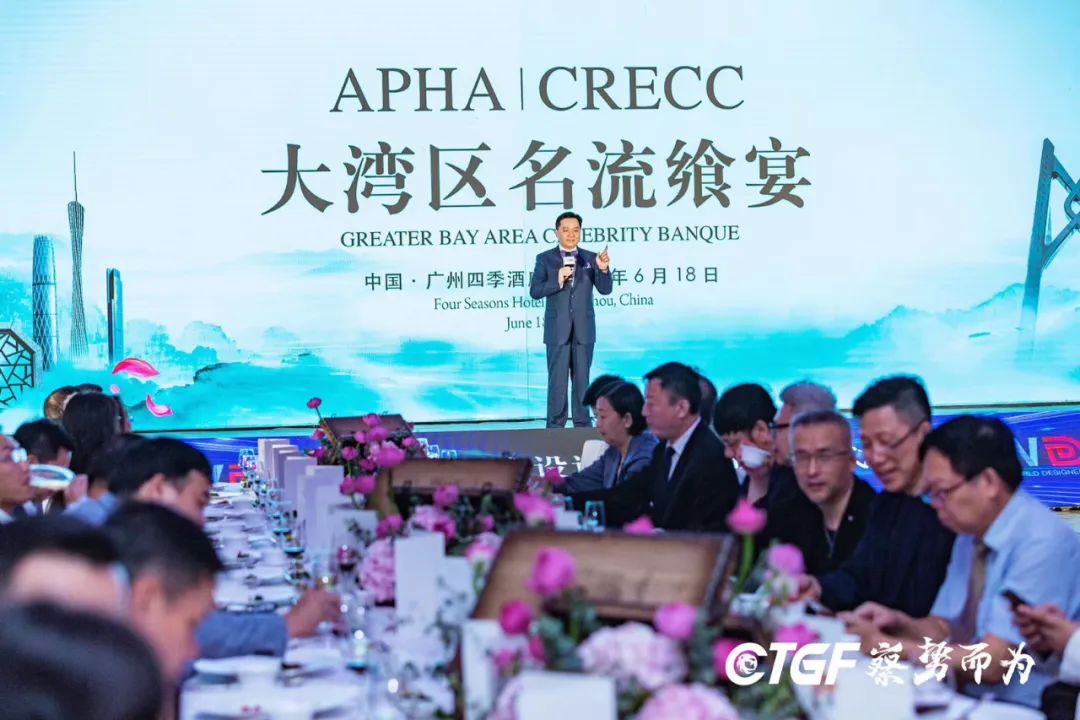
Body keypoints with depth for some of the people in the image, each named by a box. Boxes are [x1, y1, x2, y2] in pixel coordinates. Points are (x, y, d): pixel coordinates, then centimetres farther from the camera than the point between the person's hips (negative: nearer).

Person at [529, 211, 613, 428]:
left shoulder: (590, 258, 6)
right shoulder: (545, 259, 1)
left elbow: (605, 289, -2)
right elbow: (535, 292, -7)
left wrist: (603, 269, -20)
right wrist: (557, 281, -21)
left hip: (584, 329, 2)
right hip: (557, 329, -2)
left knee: (582, 379, 6)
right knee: (557, 380, 1)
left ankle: (582, 425, 11)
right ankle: (555, 426, 5)